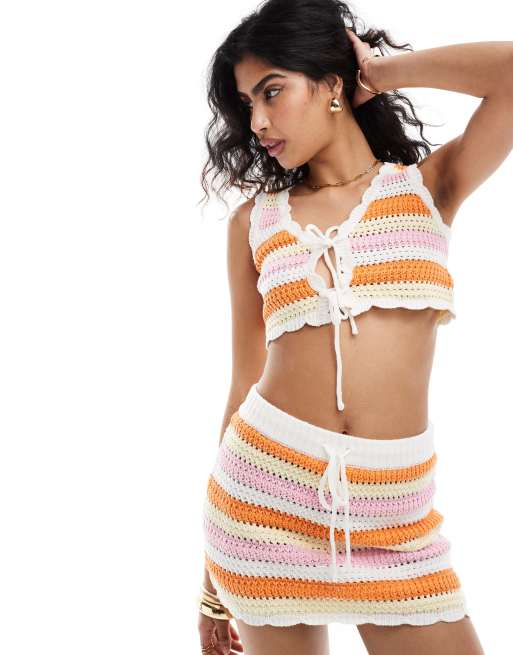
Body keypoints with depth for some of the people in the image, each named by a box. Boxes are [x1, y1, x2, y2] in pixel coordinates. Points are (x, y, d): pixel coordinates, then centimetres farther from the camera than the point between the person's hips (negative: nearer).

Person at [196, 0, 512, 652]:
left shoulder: (429, 186, 6)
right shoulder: (254, 220, 7)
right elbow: (245, 383, 7)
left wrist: (382, 72, 2)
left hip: (393, 512, 0)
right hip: (264, 492, 1)